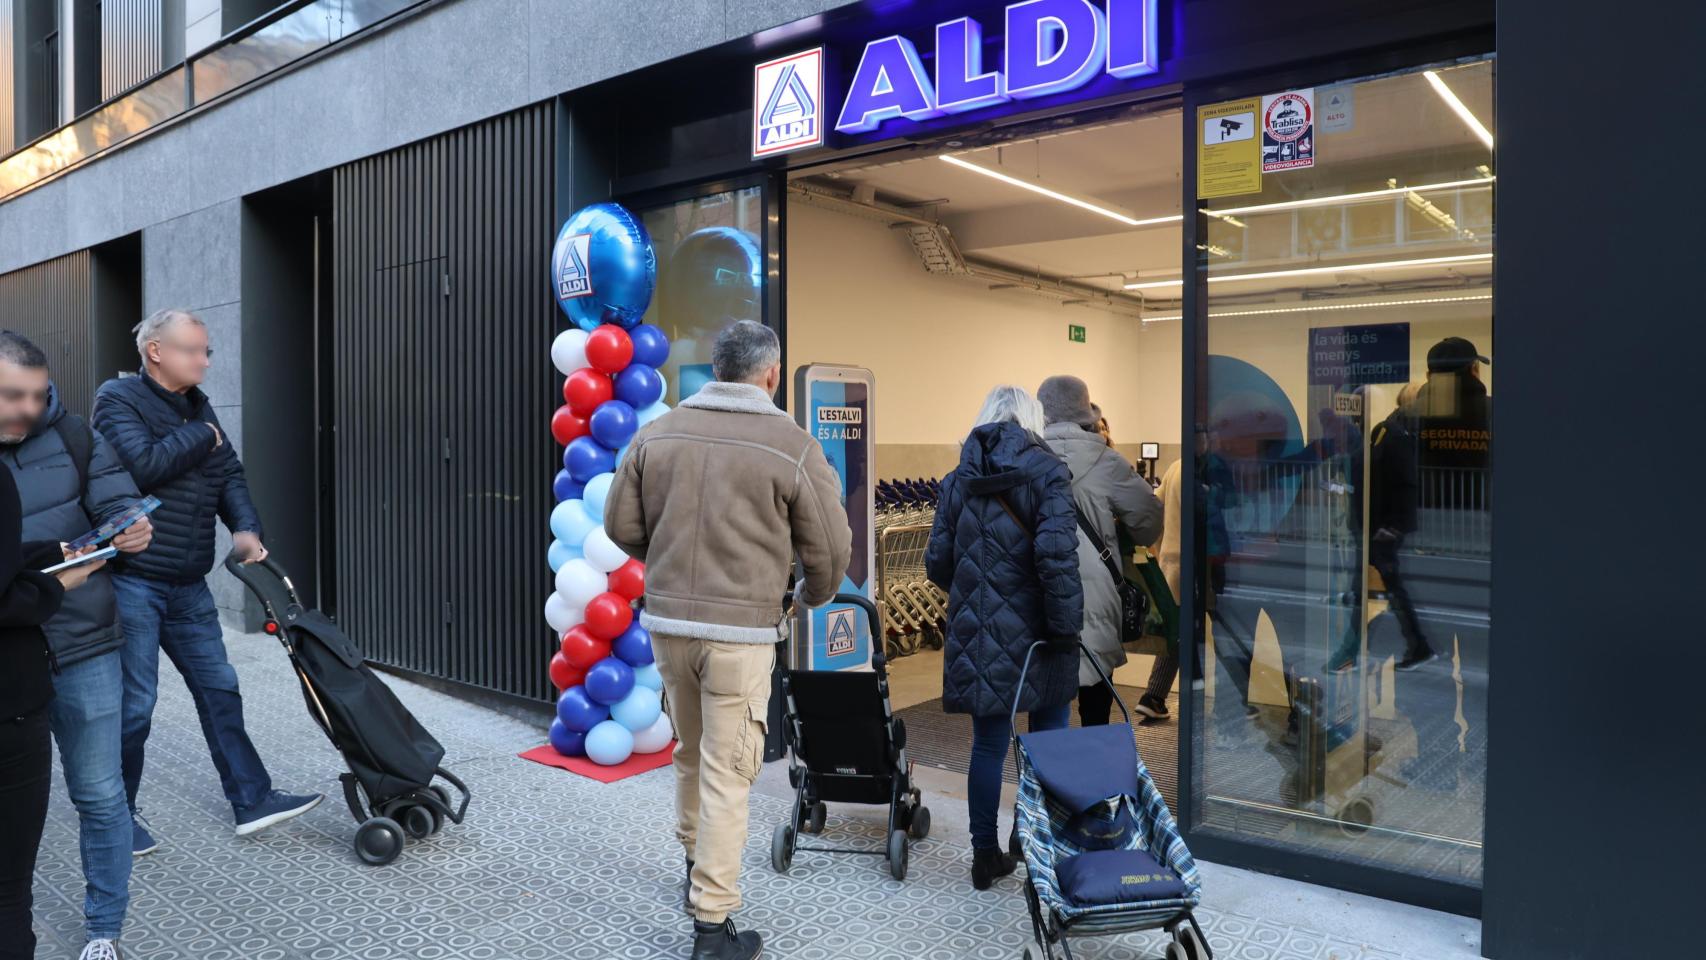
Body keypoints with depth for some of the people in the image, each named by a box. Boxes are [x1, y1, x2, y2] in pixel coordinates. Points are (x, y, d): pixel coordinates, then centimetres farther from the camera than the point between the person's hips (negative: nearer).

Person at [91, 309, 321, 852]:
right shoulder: (118, 399, -9)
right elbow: (143, 466, -25)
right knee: (133, 704, 1)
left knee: (219, 689, 10)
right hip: (132, 582, -7)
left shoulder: (198, 407, 12)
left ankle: (252, 801, 18)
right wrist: (201, 438, -10)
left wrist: (245, 527, -9)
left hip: (188, 586, 7)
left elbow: (228, 473, 8)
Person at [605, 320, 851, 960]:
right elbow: (830, 551, -4)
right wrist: (812, 595, 17)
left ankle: (694, 867, 42)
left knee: (691, 753, 24)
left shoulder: (656, 434, 1)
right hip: (741, 631, -4)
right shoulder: (793, 446, -9)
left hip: (666, 621, 5)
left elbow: (621, 526, 7)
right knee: (727, 774, 4)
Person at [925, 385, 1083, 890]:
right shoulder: (1045, 471, -6)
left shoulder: (957, 480, 6)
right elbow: (1057, 554, -19)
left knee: (988, 743, 11)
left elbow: (937, 563, 6)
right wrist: (1067, 625, -14)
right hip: (1035, 636, -3)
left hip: (977, 636, 3)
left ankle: (986, 855, 19)